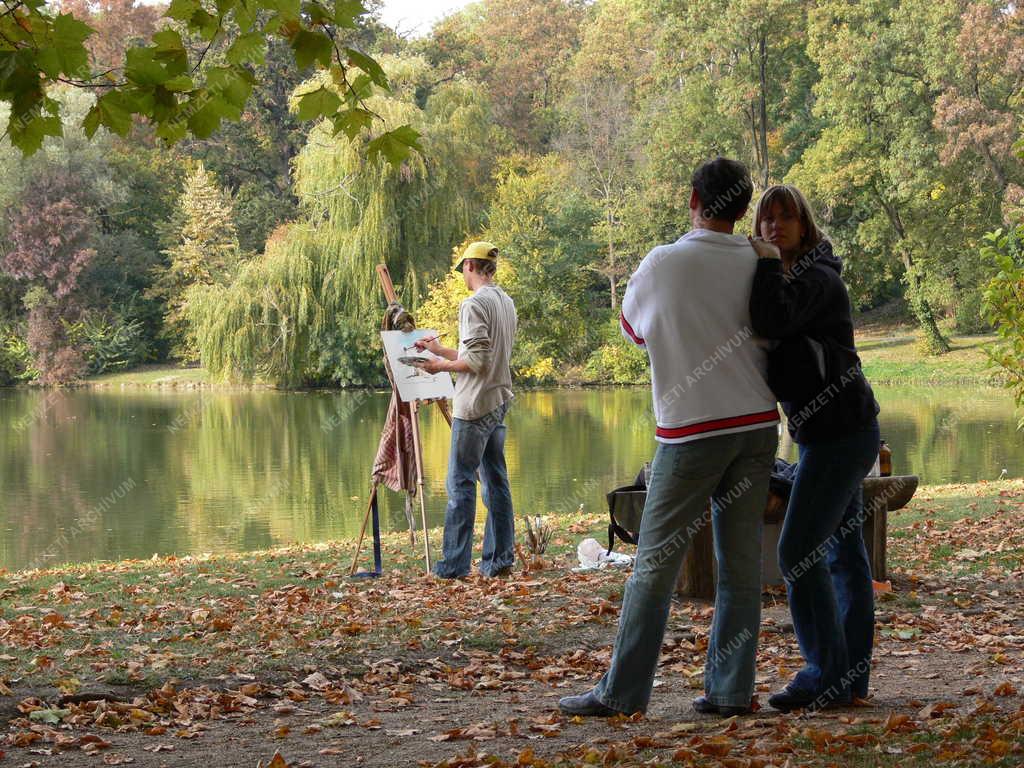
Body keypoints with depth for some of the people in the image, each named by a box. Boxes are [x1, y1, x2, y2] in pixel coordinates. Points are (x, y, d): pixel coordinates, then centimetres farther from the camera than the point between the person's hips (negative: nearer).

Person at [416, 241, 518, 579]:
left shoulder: (474, 304, -14)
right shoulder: (506, 302, 13)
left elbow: (476, 361, -19)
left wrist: (442, 366, -4)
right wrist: (441, 350, 22)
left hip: (474, 406, -9)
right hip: (499, 402, 9)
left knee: (460, 482, -4)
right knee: (496, 481, 10)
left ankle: (455, 563, -3)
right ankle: (499, 559, 12)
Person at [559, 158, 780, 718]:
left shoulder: (662, 264, -7)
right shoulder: (757, 266, 1)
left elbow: (633, 328, 10)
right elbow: (772, 343, 10)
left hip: (692, 430, -4)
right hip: (757, 425, 4)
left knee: (656, 563, 0)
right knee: (741, 562, 7)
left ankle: (622, 692, 3)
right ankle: (729, 689, 9)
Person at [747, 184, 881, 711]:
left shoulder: (815, 276, -13)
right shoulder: (791, 277, 17)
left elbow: (772, 321, -30)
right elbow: (767, 330, 14)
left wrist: (768, 262, -18)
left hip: (840, 429, -10)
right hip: (829, 430, 10)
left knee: (797, 551, -11)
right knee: (841, 550, 11)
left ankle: (827, 674, -6)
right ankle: (852, 674, 16)